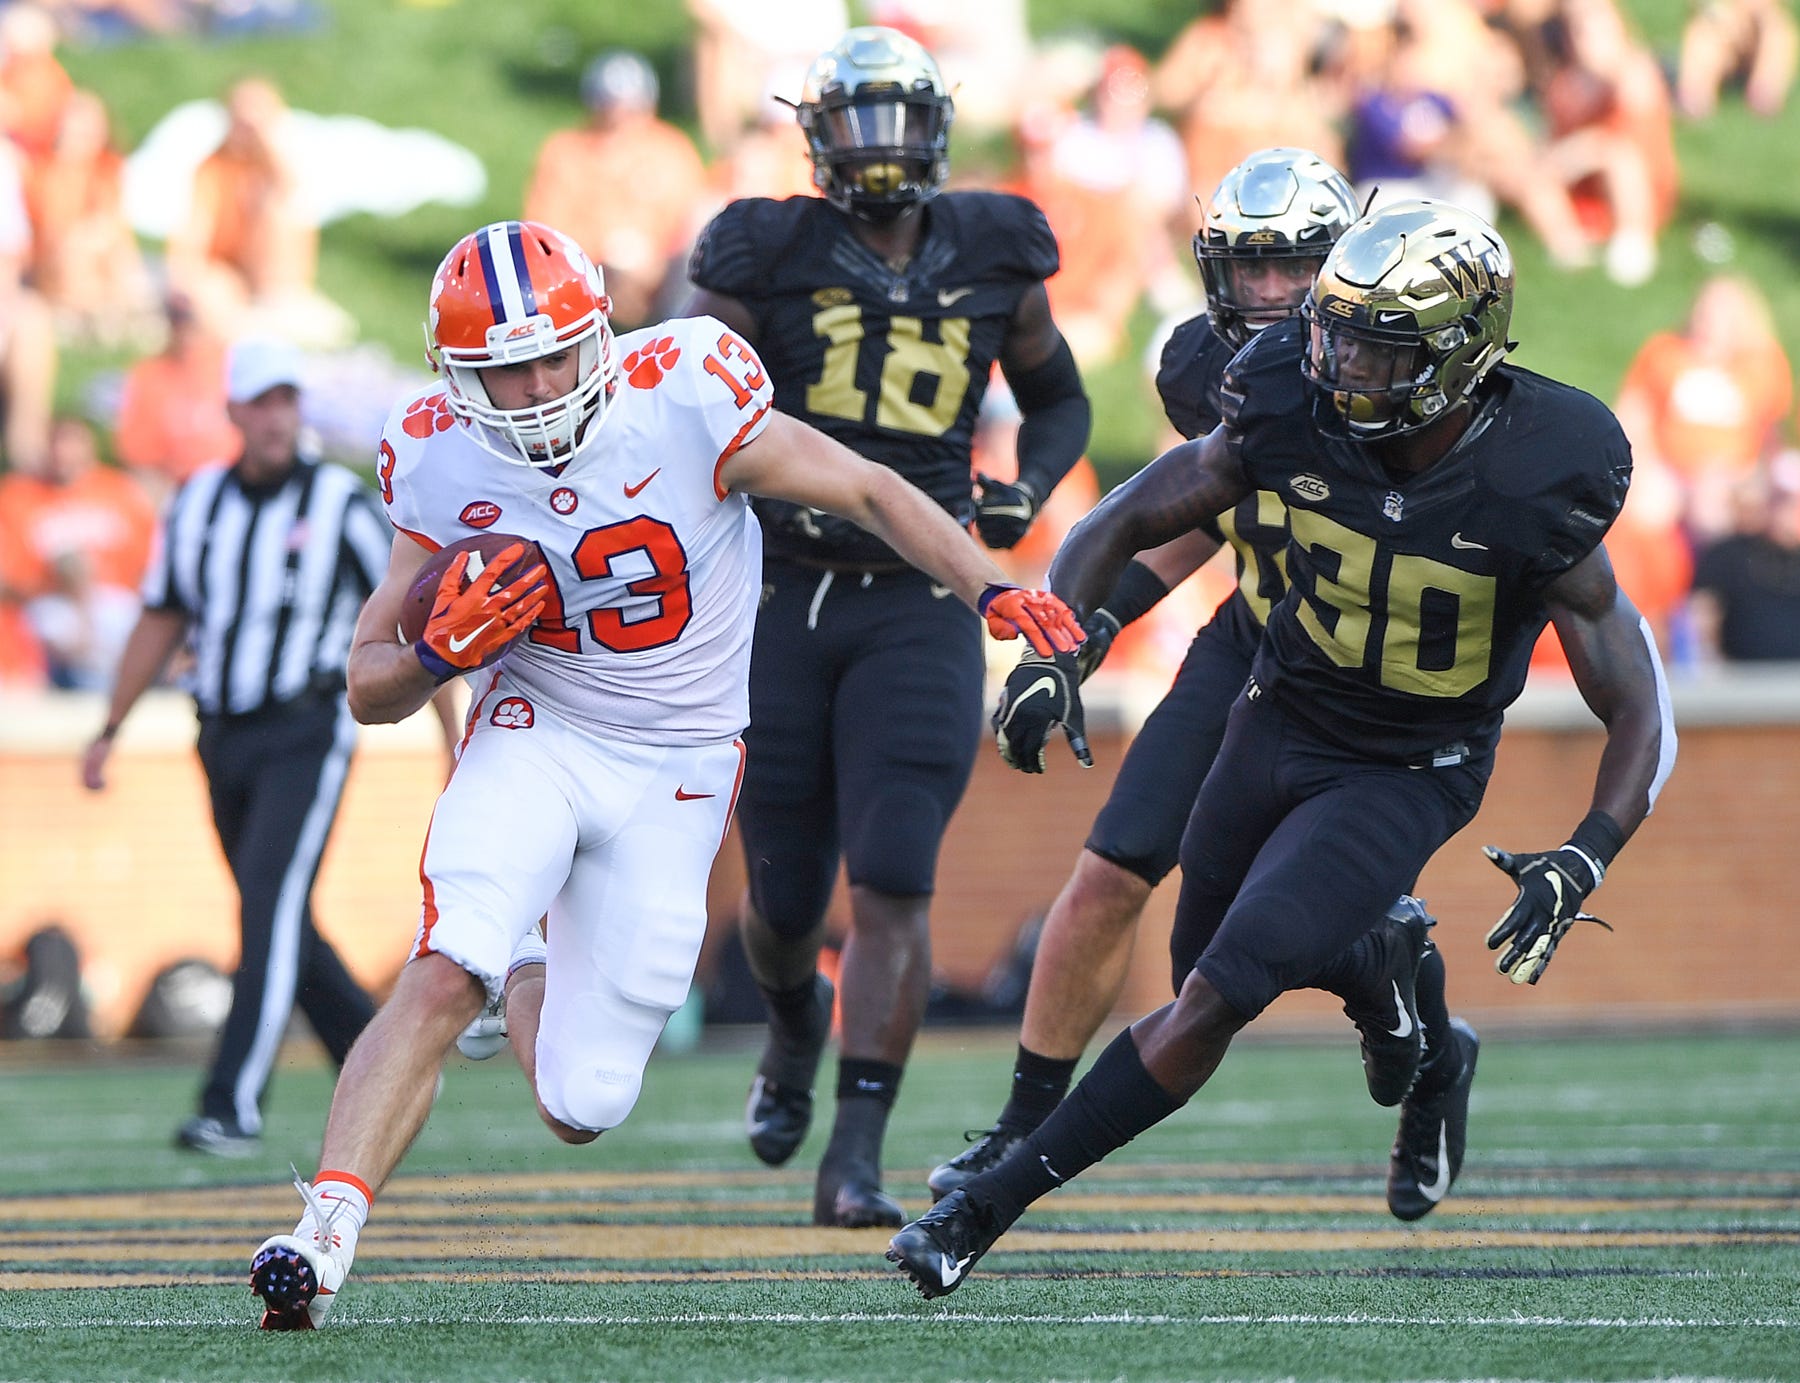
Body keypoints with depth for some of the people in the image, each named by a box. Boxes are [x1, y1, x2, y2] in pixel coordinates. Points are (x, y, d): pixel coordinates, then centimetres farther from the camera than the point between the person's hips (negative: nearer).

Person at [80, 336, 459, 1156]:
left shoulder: (340, 504, -5)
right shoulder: (198, 504, 7)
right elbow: (159, 625, 15)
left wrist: (454, 739, -2)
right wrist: (109, 732, 11)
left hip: (306, 735, -5)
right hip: (226, 740, 5)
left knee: (272, 902, -18)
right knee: (278, 927, 11)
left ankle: (234, 1105, -22)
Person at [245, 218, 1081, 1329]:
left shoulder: (681, 401, -19)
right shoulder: (442, 463, -11)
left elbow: (866, 490, -7)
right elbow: (371, 685, -2)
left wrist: (994, 591, -17)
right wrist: (444, 652, -24)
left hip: (674, 775, 0)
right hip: (535, 736, 0)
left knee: (581, 1107, 0)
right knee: (442, 978, -27)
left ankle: (530, 978, 35)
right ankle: (323, 1238, -25)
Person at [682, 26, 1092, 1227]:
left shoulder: (992, 255, 6)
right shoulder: (771, 253, -2)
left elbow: (1059, 400, 21)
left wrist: (1025, 494, 1)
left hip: (920, 609, 0)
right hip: (781, 599, 0)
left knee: (893, 886, -14)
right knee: (786, 894, 9)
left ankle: (856, 1161, -13)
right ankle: (796, 1023, 45)